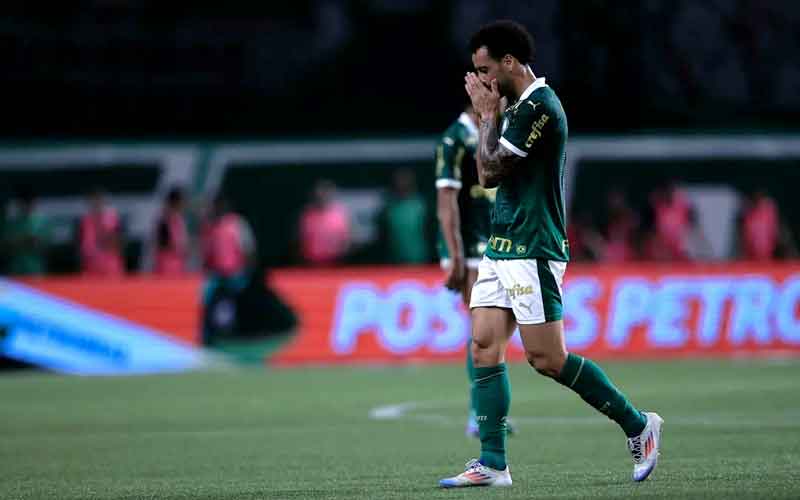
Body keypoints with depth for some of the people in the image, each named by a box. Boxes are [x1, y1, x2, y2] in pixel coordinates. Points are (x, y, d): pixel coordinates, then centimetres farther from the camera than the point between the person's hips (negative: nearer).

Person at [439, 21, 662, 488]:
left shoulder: (539, 107, -15)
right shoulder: (519, 108, 16)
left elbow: (490, 172, -15)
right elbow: (493, 174, 20)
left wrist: (487, 114, -3)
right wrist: (489, 113, 12)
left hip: (532, 253, -10)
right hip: (502, 250, 10)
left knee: (547, 358, -8)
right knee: (485, 347, 1)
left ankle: (638, 426, 5)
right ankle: (493, 464, 0)